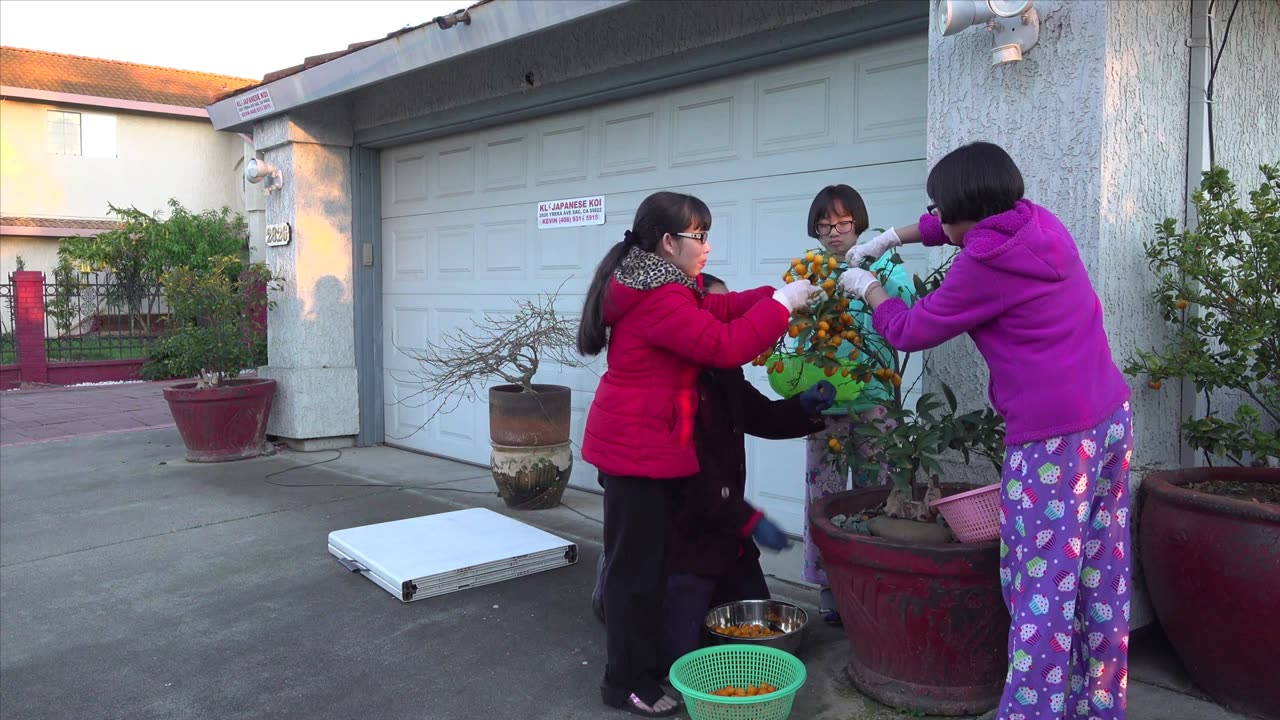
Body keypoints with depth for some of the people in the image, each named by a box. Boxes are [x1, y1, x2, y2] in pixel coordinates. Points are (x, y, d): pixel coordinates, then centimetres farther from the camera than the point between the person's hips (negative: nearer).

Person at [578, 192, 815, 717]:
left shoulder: (654, 286, 12)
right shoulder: (659, 298, -22)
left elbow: (715, 308, 12)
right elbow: (725, 345, -26)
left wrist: (779, 293, 2)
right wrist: (783, 303, -16)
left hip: (639, 445, 11)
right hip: (638, 449, -11)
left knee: (643, 560, 18)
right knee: (637, 565, 0)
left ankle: (641, 663, 32)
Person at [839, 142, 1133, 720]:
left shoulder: (985, 263, -14)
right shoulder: (1039, 222, 8)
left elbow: (910, 331, -1)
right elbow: (975, 219, 30)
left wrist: (867, 288, 16)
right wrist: (892, 237, 31)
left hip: (1053, 436, -9)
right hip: (1112, 416, 9)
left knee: (1041, 593, -3)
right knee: (1102, 581, 15)